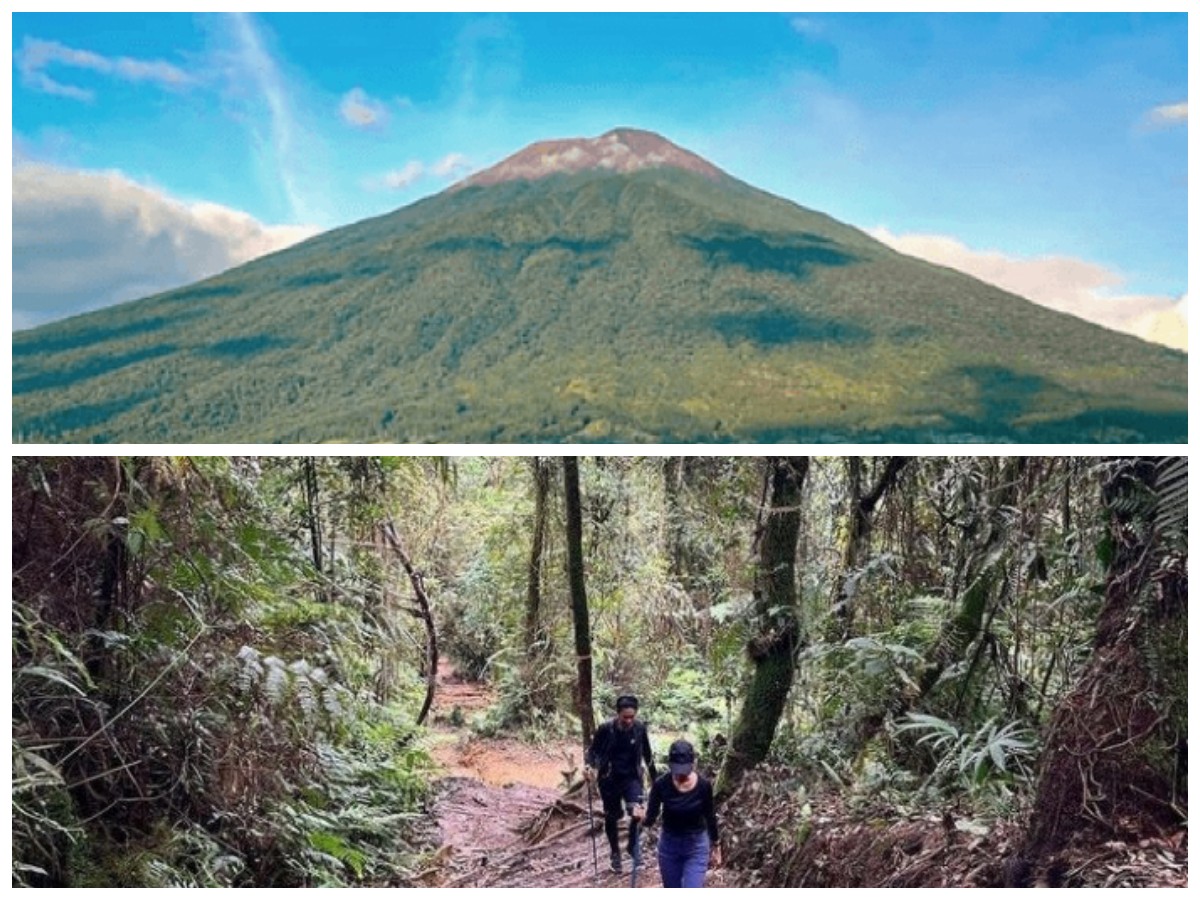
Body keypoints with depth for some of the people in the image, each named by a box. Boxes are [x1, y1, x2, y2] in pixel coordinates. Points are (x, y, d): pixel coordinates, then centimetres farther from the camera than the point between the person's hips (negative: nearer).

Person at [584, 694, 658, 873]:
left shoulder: (640, 729, -10)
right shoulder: (605, 729, -16)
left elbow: (647, 754, 5)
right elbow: (592, 750, -4)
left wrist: (655, 778, 11)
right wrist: (588, 765, -25)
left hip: (632, 778, 1)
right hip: (609, 780, 0)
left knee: (637, 813, -19)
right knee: (612, 818, 12)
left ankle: (633, 848, 7)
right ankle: (615, 853, 36)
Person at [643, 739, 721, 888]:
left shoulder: (704, 785, -17)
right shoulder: (661, 785, -18)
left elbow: (710, 817, -1)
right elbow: (651, 818, -13)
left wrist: (716, 847, 7)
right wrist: (642, 818, -34)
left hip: (697, 847, -1)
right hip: (669, 846, 1)